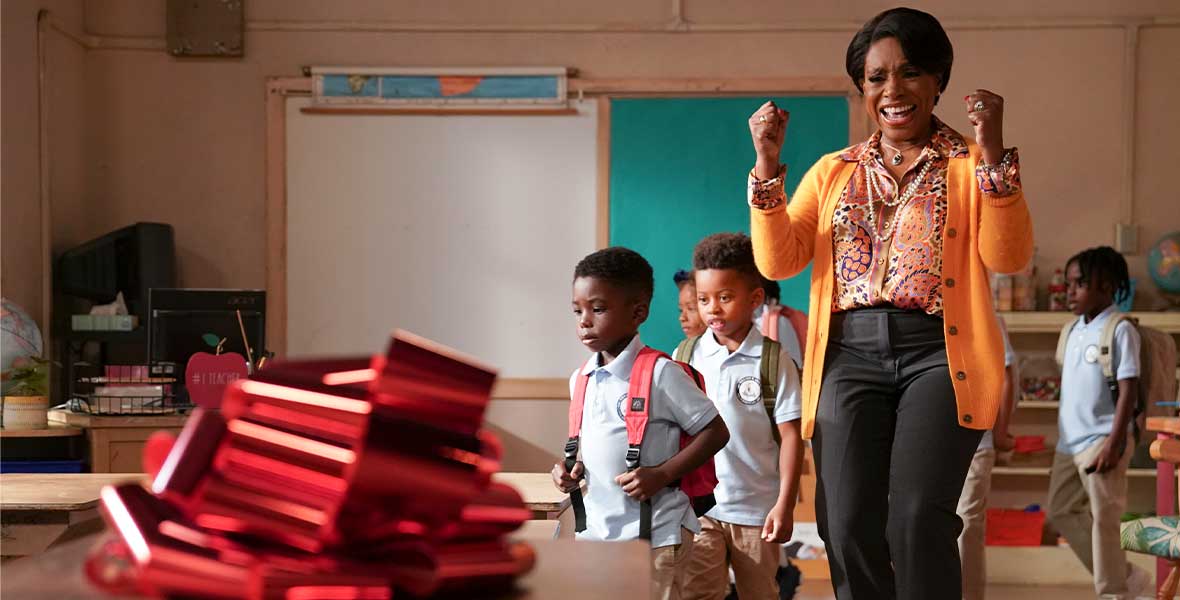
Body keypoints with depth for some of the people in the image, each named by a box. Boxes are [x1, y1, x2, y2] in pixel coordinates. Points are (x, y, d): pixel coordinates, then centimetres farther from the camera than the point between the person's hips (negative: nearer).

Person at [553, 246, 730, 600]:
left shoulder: (660, 374, -12)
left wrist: (662, 475, -18)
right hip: (596, 529, 6)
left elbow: (715, 432, -9)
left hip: (654, 533, -6)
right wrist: (574, 470, 2)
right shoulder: (580, 379, 8)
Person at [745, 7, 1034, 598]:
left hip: (937, 353, -2)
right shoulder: (833, 171, 19)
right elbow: (777, 261, 9)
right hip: (849, 356, 3)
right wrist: (766, 165, -1)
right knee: (848, 527, -8)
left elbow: (1008, 256, -5)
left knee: (916, 516, -19)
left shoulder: (971, 165, 9)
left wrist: (992, 151, -15)